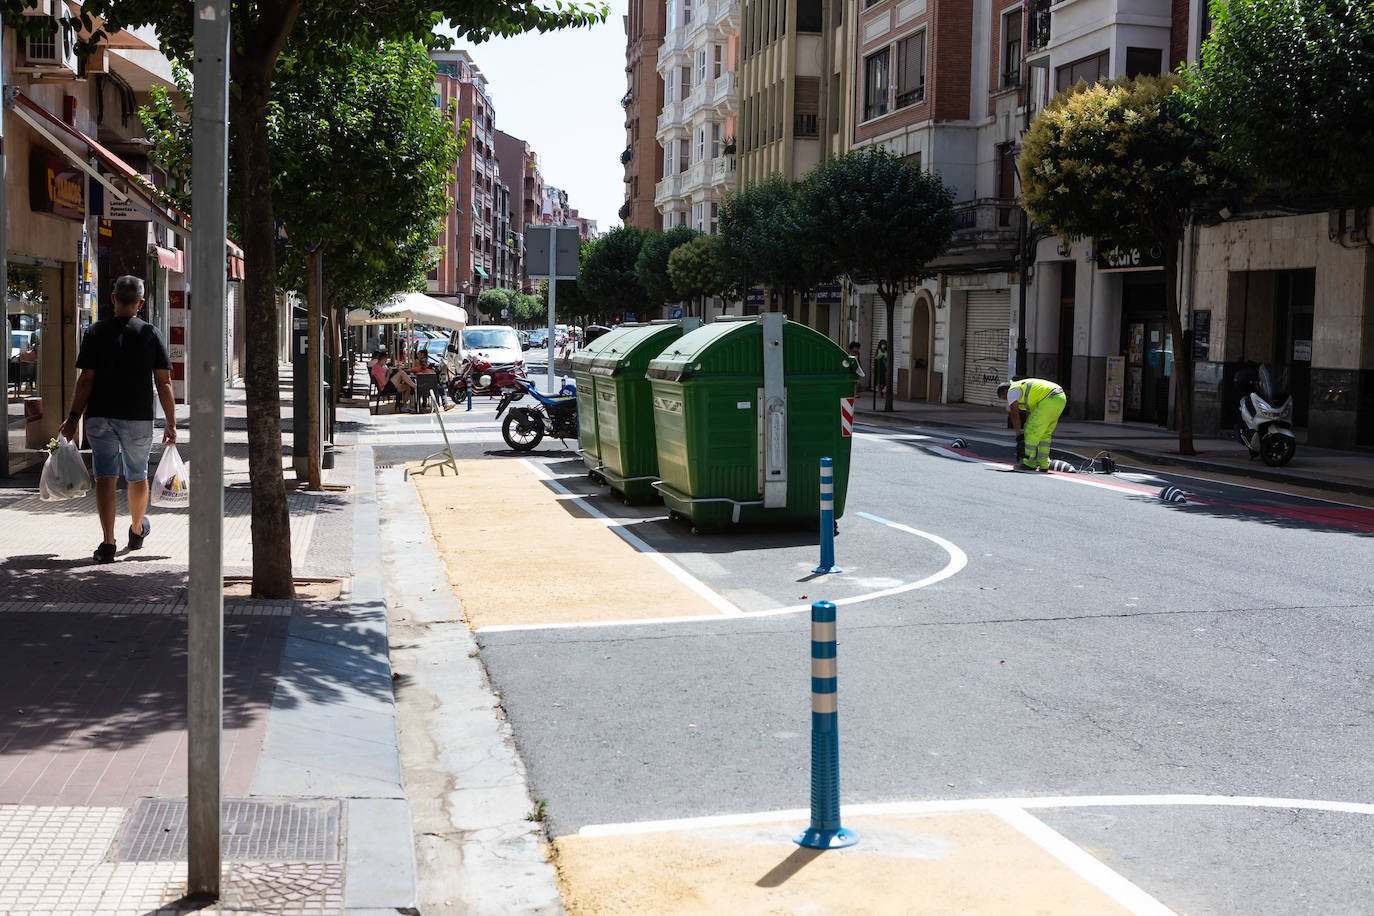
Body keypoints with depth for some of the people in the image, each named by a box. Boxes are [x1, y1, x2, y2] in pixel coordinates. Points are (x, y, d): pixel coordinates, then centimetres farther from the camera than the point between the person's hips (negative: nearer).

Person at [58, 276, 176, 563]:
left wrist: (73, 418, 0)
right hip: (138, 419, 0)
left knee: (105, 477, -1)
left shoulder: (95, 332, -1)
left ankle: (108, 542, -12)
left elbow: (86, 379, -6)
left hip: (99, 416, 0)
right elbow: (164, 383, -4)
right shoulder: (150, 333, -1)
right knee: (138, 477, 17)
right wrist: (171, 423, 0)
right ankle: (137, 531, 37)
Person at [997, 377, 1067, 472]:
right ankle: (1043, 465, 16)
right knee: (1045, 434, 18)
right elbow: (1029, 414, 33)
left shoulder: (1012, 391, 5)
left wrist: (1019, 435, 7)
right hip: (1061, 399, 10)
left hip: (1049, 399, -10)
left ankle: (1030, 464, 6)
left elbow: (1015, 415, 1)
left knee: (1031, 432, 0)